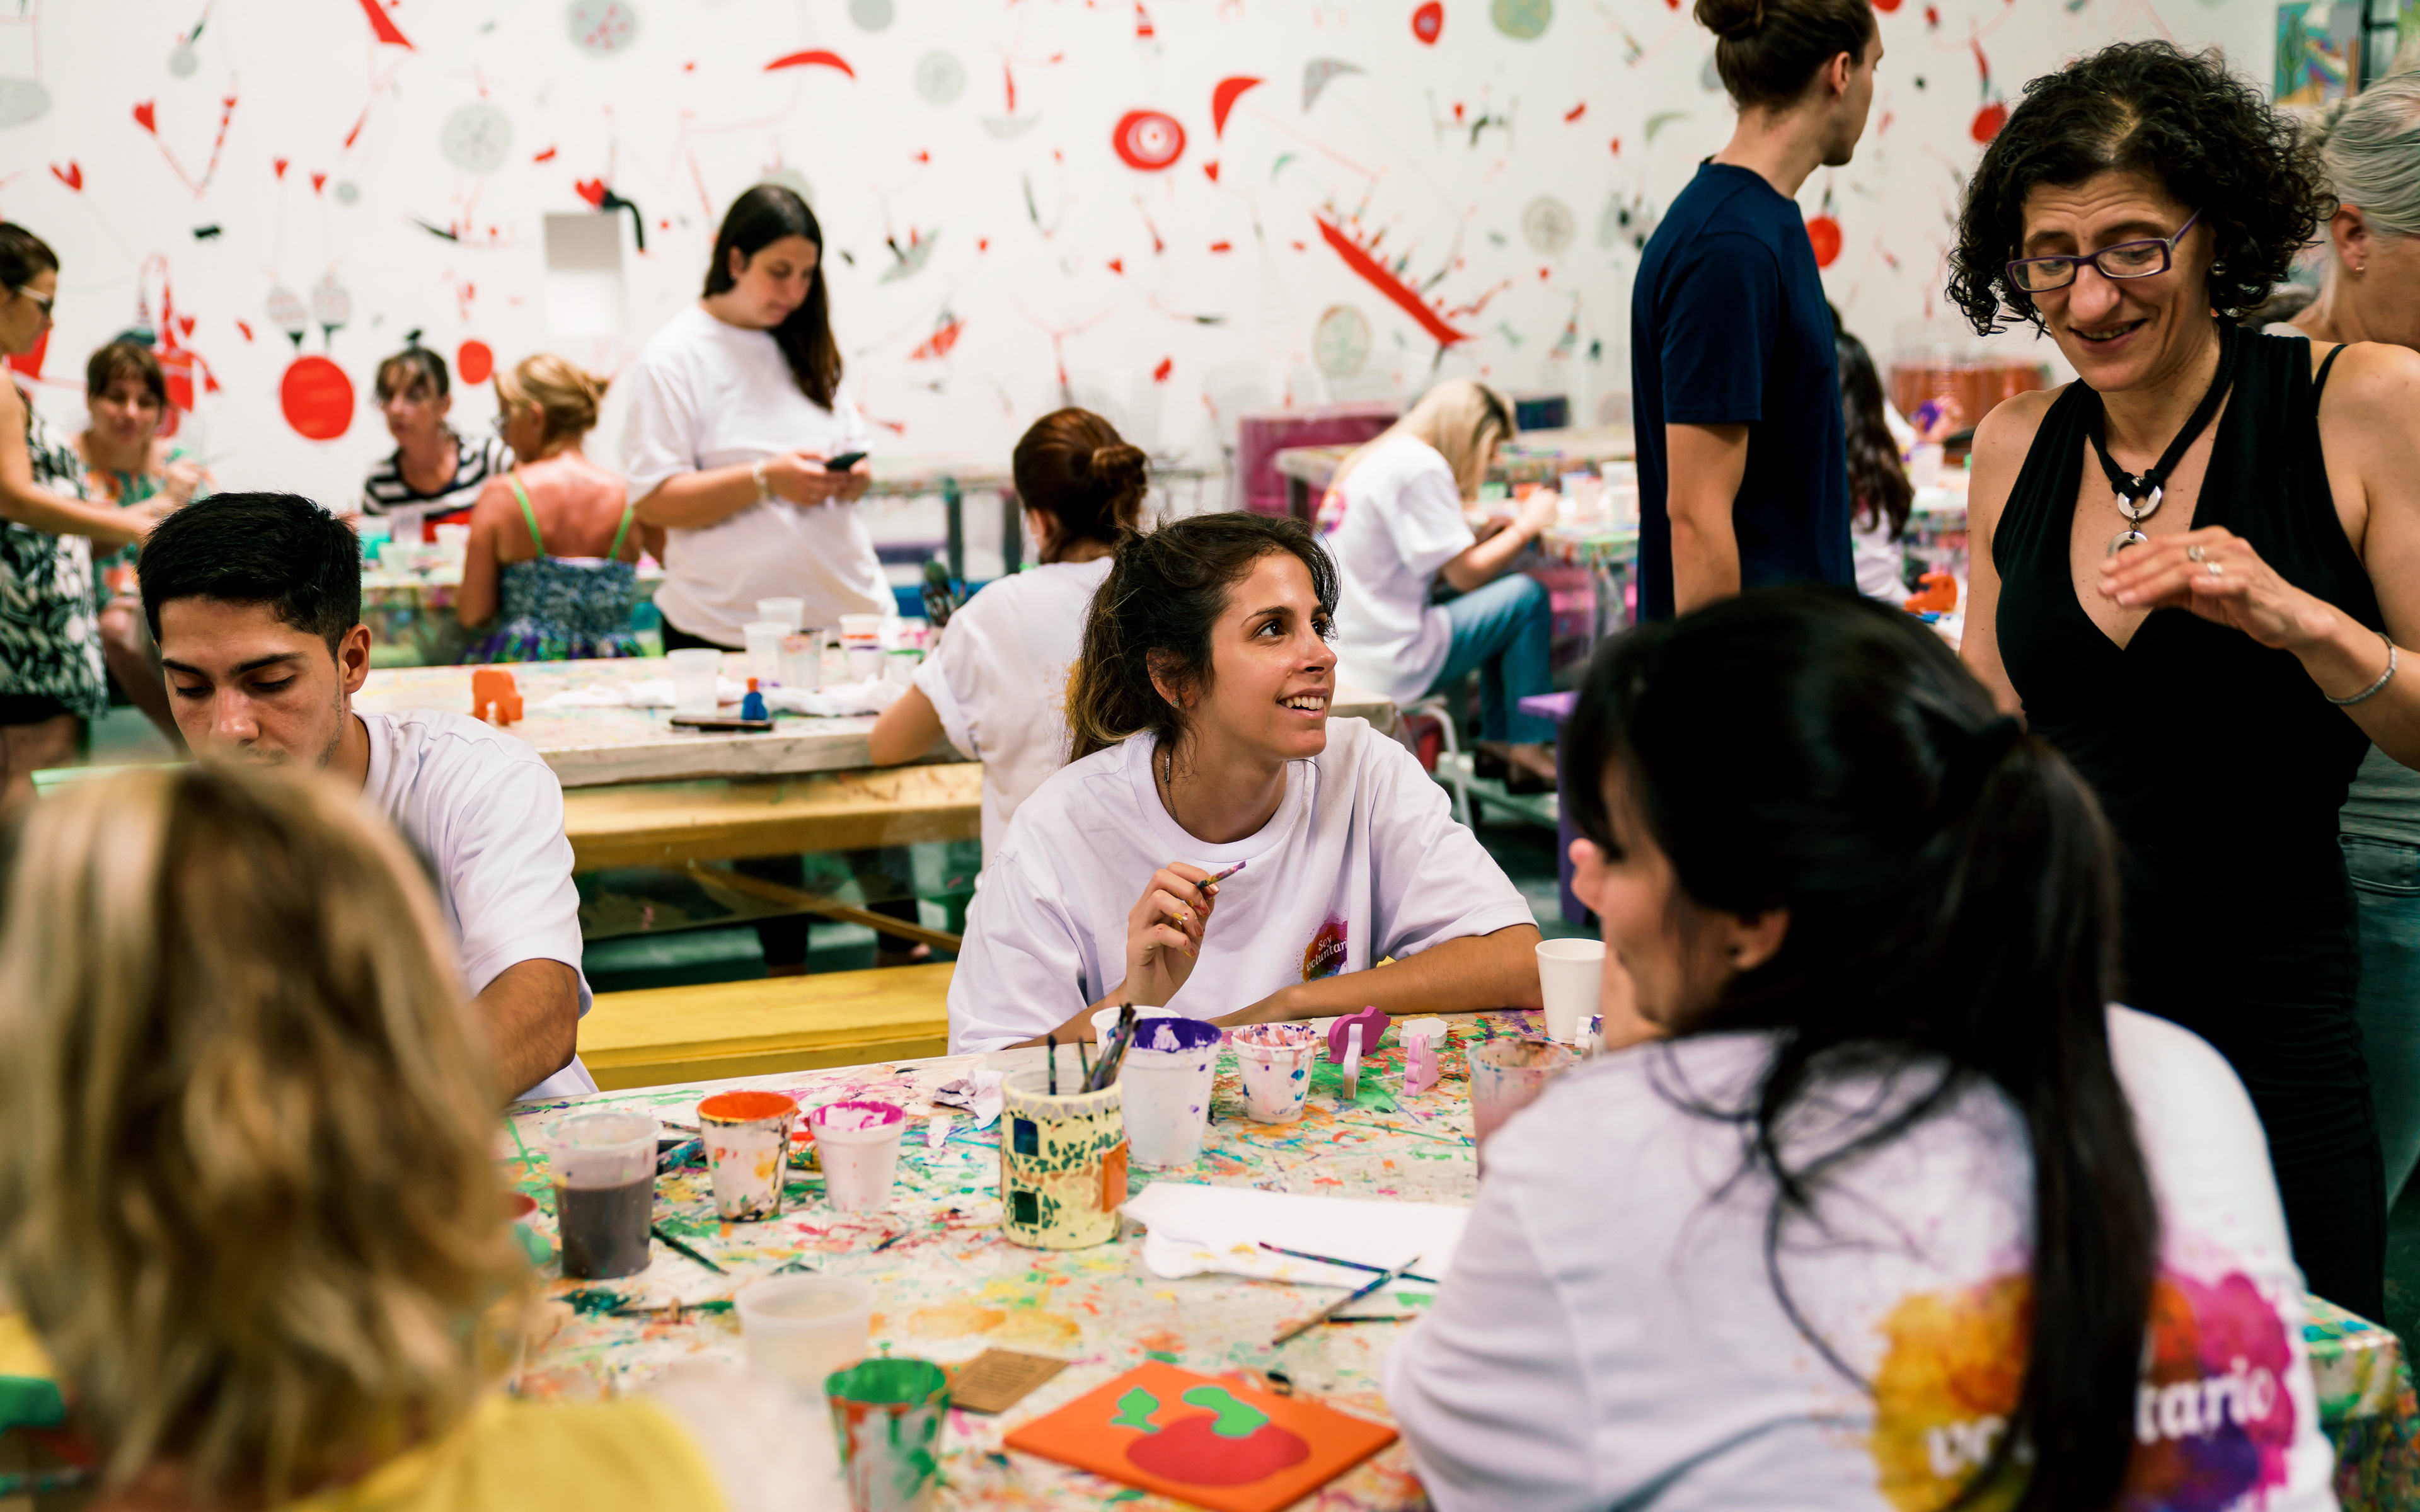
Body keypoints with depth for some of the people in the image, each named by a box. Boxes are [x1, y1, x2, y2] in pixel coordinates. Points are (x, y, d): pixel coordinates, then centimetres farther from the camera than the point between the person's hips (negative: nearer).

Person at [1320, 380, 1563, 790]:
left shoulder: (1372, 460, 16)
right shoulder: (1421, 467, -13)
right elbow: (1467, 575, -13)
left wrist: (1487, 533, 12)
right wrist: (1527, 525, 0)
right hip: (1385, 670, -10)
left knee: (1498, 602, 19)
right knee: (1526, 597, 0)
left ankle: (1497, 739, 20)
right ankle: (1528, 750, 5)